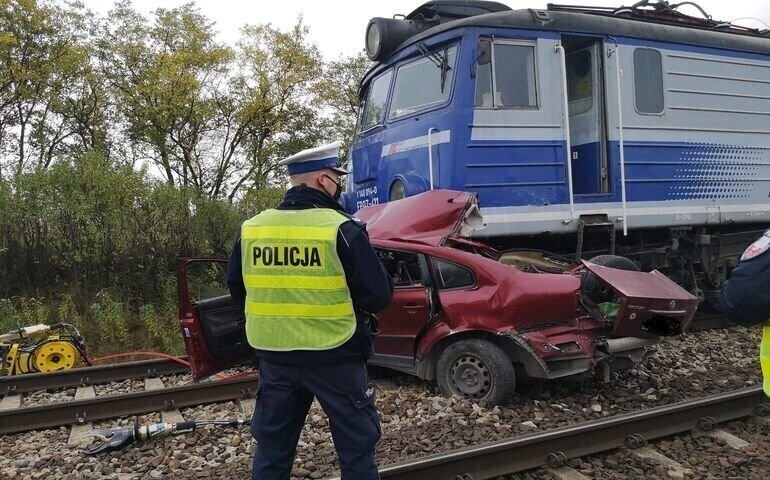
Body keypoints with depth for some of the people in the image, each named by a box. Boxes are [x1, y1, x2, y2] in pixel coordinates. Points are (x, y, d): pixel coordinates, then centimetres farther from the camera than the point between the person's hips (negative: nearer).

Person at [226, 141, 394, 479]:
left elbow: (237, 288, 12)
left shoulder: (250, 229, 0)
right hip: (334, 356, -5)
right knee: (356, 446, 11)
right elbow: (379, 296, -13)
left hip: (274, 356, 5)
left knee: (272, 447, 19)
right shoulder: (342, 229, -16)